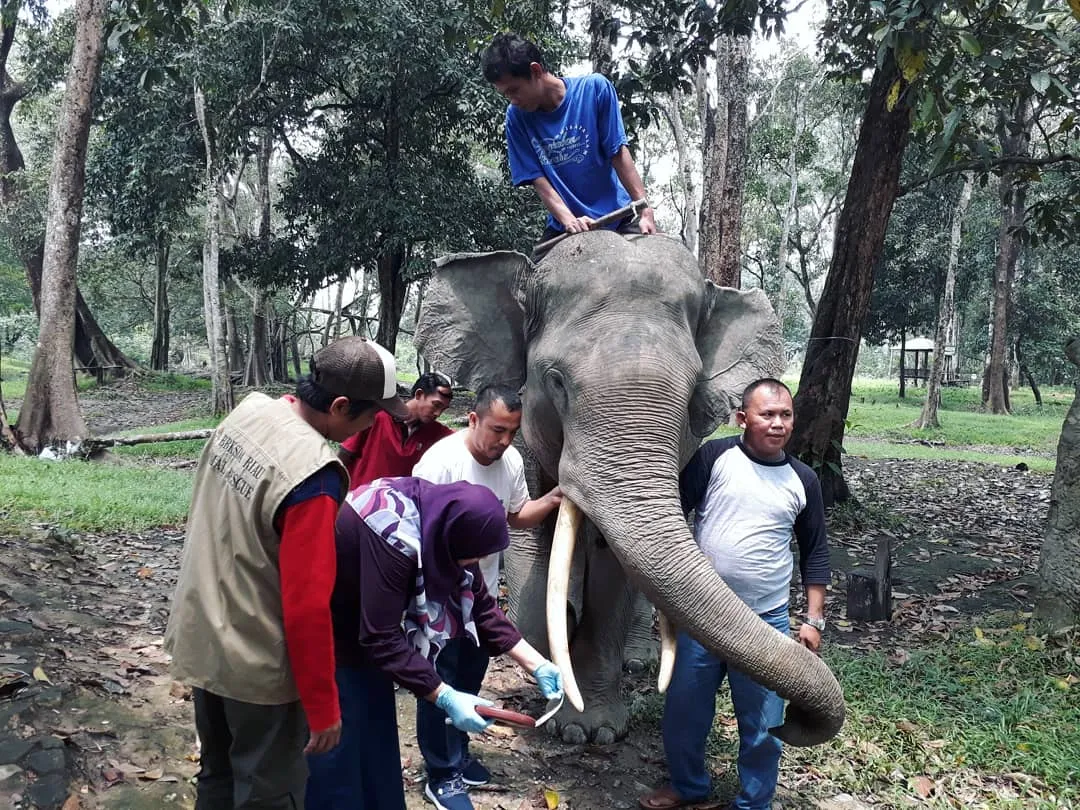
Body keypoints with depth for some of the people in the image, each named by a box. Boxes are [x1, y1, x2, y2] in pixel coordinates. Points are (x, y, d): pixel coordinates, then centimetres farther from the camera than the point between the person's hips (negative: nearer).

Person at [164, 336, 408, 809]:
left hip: (200, 637, 8)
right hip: (257, 664, -8)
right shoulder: (313, 475, -30)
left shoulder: (247, 411, -6)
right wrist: (323, 706, -15)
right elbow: (306, 606, -26)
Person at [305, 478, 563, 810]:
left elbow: (479, 605, -3)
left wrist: (537, 665, -7)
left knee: (376, 739, 13)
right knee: (337, 751, -4)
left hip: (360, 626, 8)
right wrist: (446, 698, -30)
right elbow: (381, 638, -32)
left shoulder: (444, 521, -10)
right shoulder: (395, 538, -36)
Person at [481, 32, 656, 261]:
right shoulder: (516, 116, -4)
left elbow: (619, 153, -9)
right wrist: (569, 220, -25)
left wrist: (645, 210, -17)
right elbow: (538, 180, -8)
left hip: (617, 217, -1)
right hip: (563, 226, 2)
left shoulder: (594, 88, -8)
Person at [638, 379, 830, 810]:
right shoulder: (713, 457, -6)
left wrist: (814, 619, 6)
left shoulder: (802, 480, 3)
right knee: (683, 710, 13)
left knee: (762, 724, 8)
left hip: (766, 621, 1)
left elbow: (815, 554, 10)